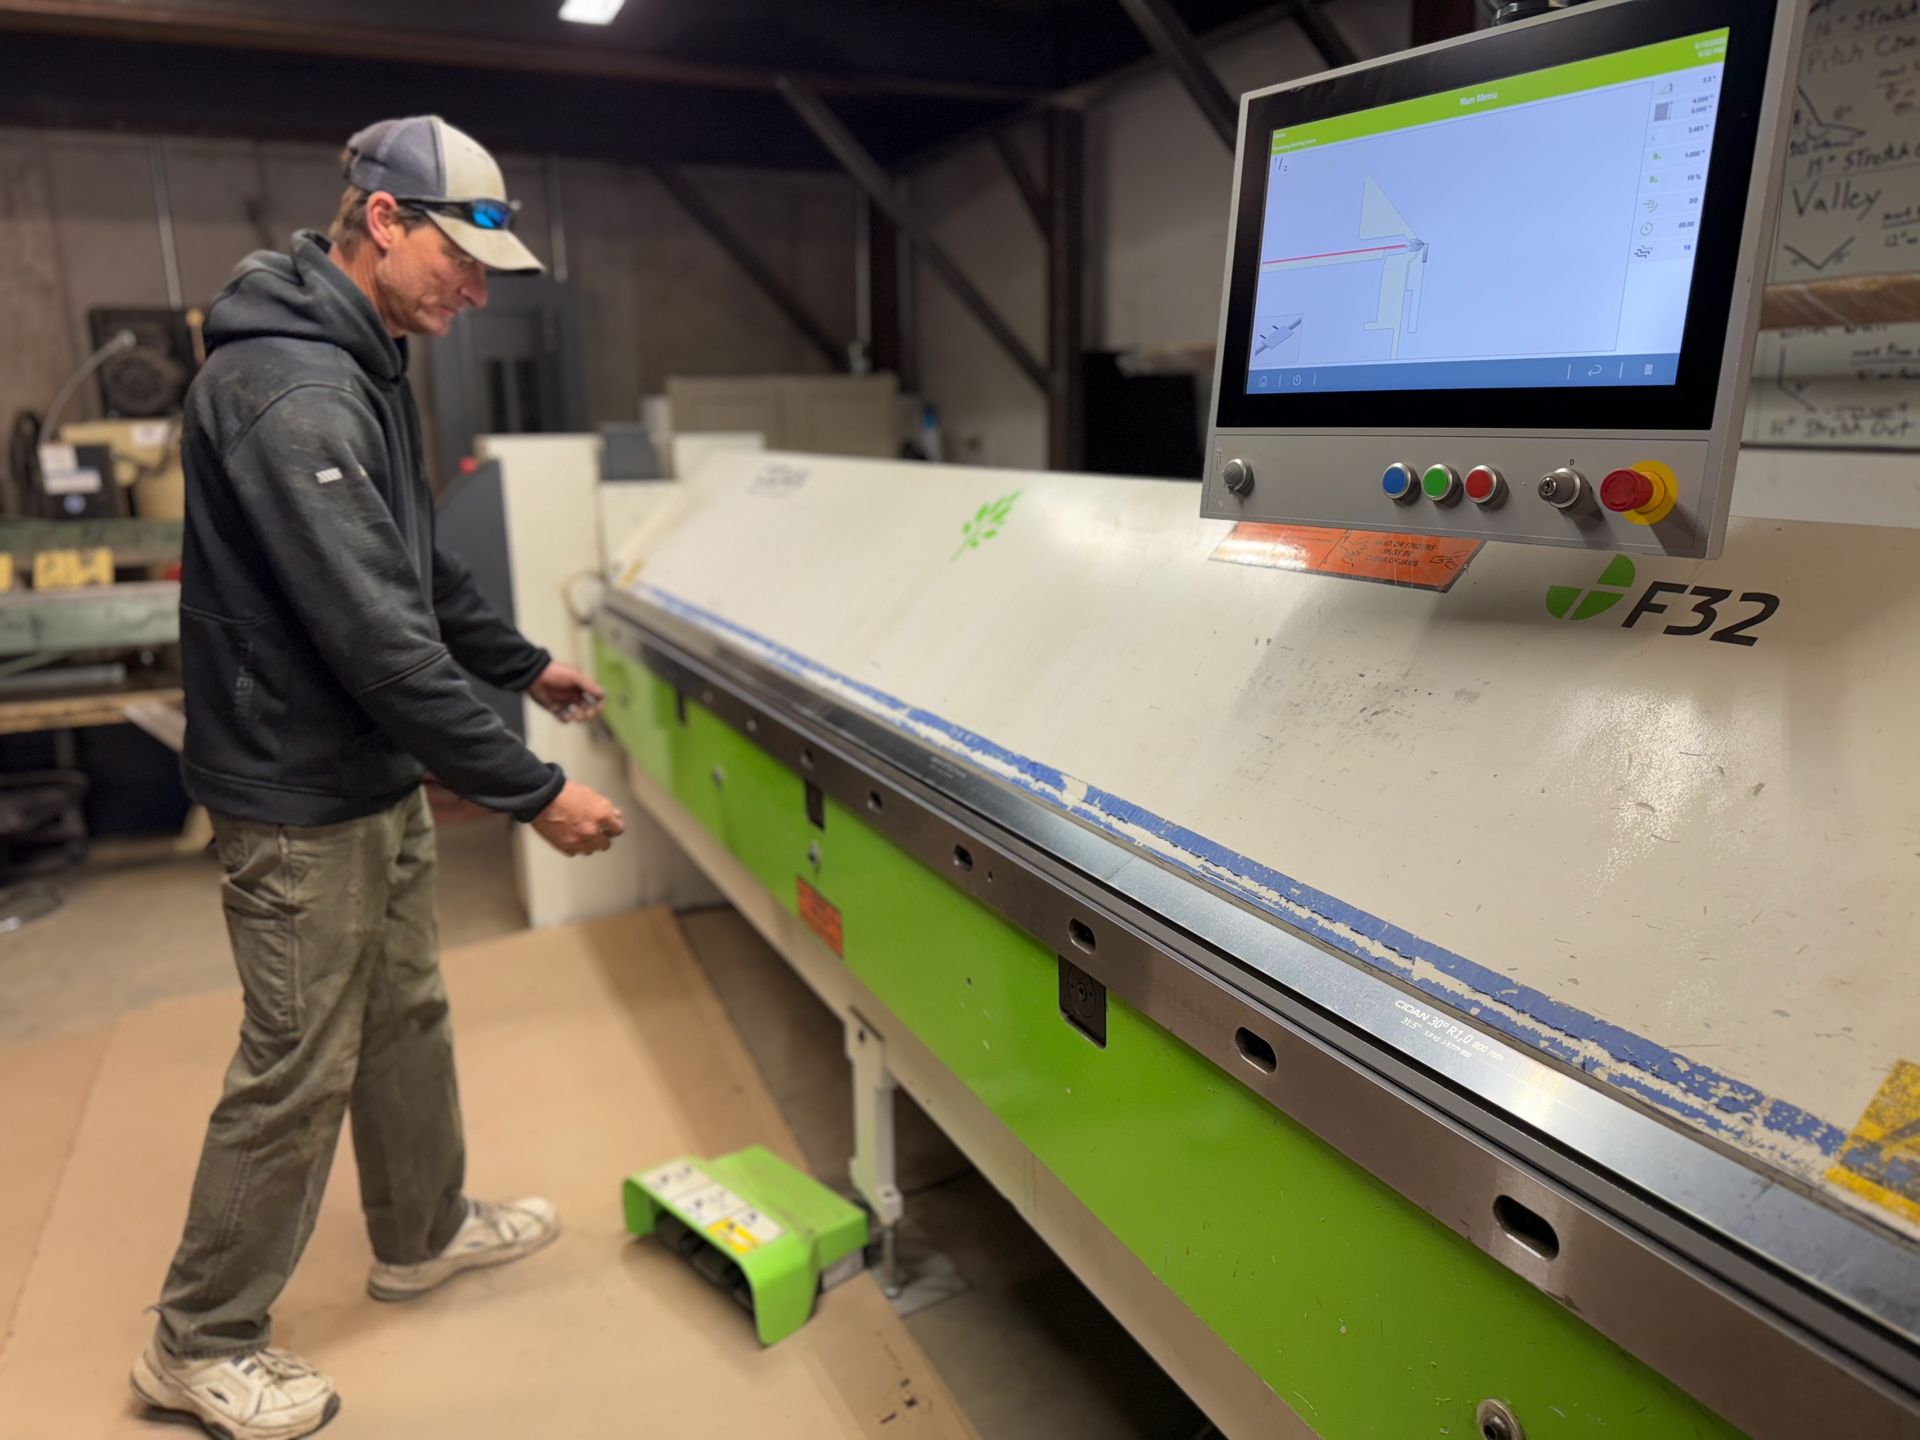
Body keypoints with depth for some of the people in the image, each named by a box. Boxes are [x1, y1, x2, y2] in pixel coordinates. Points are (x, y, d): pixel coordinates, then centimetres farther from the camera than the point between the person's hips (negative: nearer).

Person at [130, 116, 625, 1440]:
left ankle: (424, 1232, 42)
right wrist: (533, 792, -25)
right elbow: (378, 637, -30)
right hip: (302, 798, -10)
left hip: (381, 780, 10)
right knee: (298, 1072, 5)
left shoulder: (365, 364, 9)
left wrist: (523, 663, 22)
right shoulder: (288, 391, -25)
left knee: (407, 1017, 21)